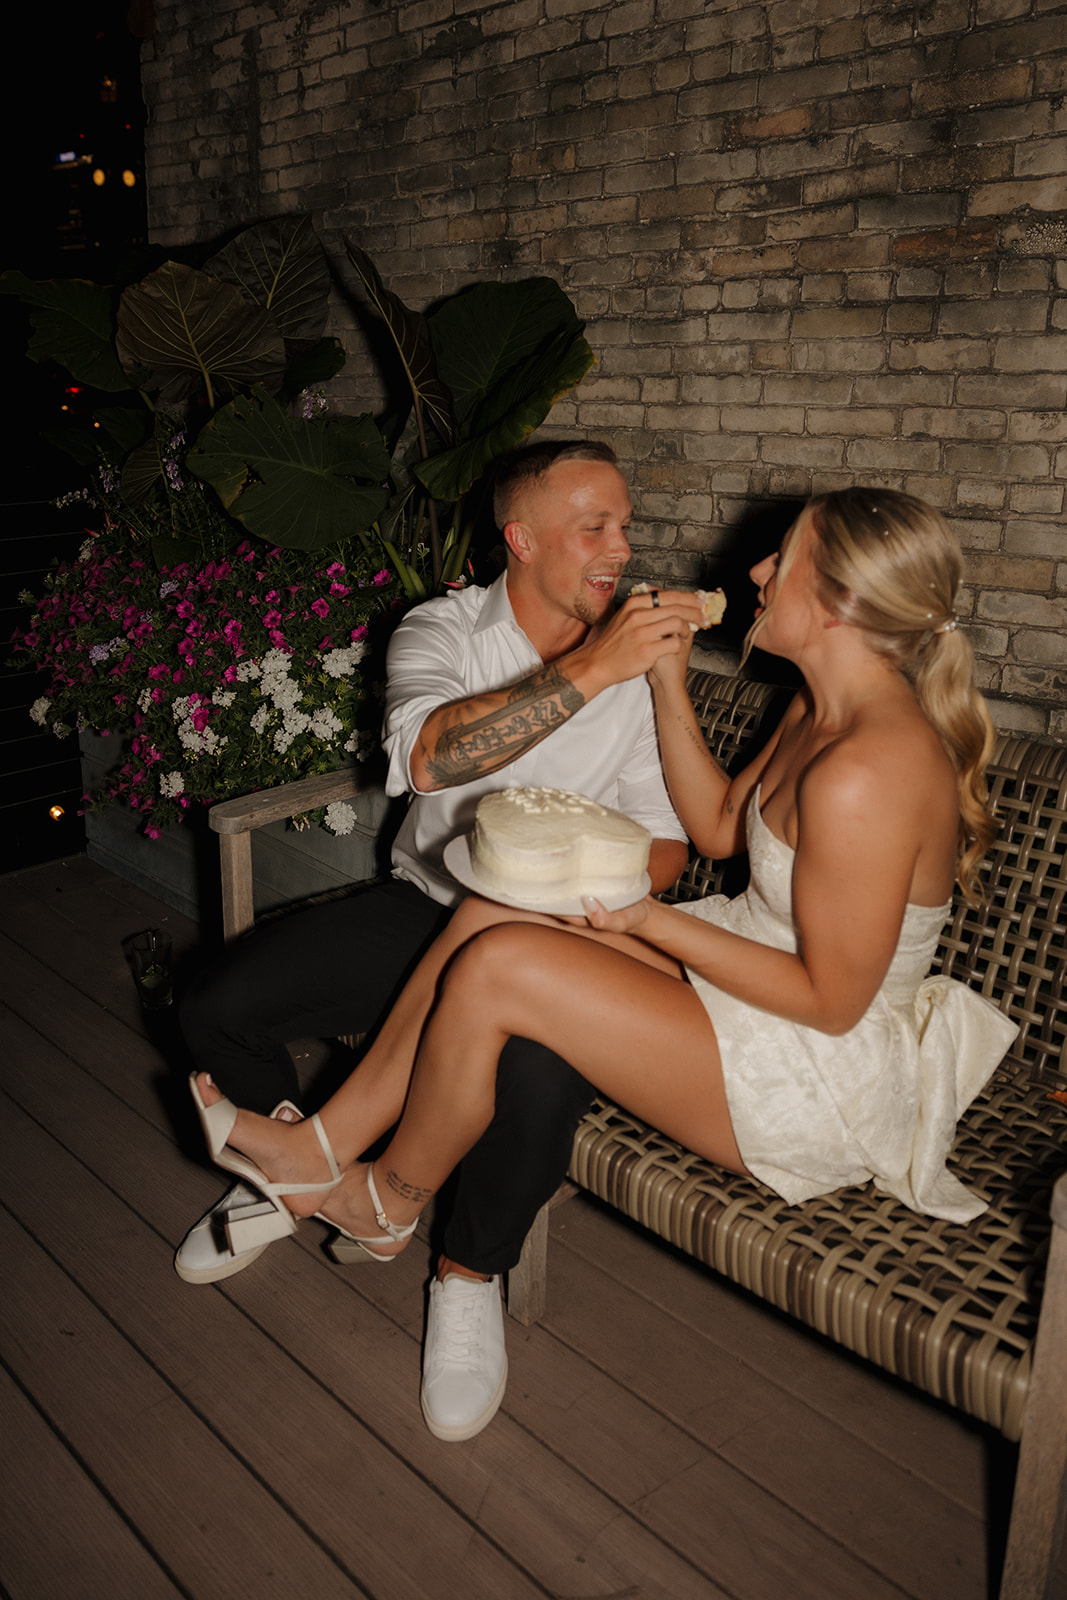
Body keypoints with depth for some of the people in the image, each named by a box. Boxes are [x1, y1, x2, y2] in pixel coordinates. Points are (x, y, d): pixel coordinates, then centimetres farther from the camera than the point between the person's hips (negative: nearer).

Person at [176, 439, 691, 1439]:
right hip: (425, 903, 2)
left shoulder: (639, 665, -1)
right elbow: (426, 756, -27)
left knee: (541, 1079, -34)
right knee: (218, 1007, -10)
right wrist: (588, 669, -35)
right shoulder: (442, 630, -4)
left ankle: (471, 1274, -2)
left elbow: (666, 842, 0)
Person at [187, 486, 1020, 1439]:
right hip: (747, 979, 10)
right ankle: (327, 1149, 8)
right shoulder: (826, 711, 3)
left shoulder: (866, 772, -28)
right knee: (489, 913, -2)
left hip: (817, 1083, -10)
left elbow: (830, 999, -23)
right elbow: (721, 830, 11)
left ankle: (392, 1201, 9)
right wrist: (669, 682, 3)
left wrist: (647, 918, -19)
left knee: (497, 965, -19)